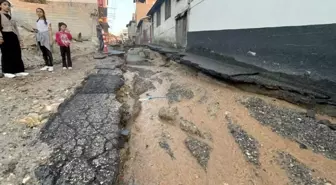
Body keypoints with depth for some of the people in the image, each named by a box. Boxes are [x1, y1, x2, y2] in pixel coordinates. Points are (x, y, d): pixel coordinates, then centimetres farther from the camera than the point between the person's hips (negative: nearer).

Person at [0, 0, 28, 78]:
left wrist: (20, 39, 16)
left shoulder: (10, 16, 22)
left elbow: (15, 28, 21)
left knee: (17, 54, 2)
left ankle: (18, 71, 6)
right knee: (6, 54, -4)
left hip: (13, 36, 6)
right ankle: (7, 72, 1)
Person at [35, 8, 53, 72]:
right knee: (43, 52, 8)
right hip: (39, 38, 6)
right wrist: (36, 30, -4)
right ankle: (47, 65, 15)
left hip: (46, 37, -6)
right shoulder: (37, 21, 13)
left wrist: (50, 39, -9)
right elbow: (37, 30, 19)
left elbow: (49, 30, -4)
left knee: (48, 51, -8)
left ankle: (51, 66, -5)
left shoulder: (47, 21, -2)